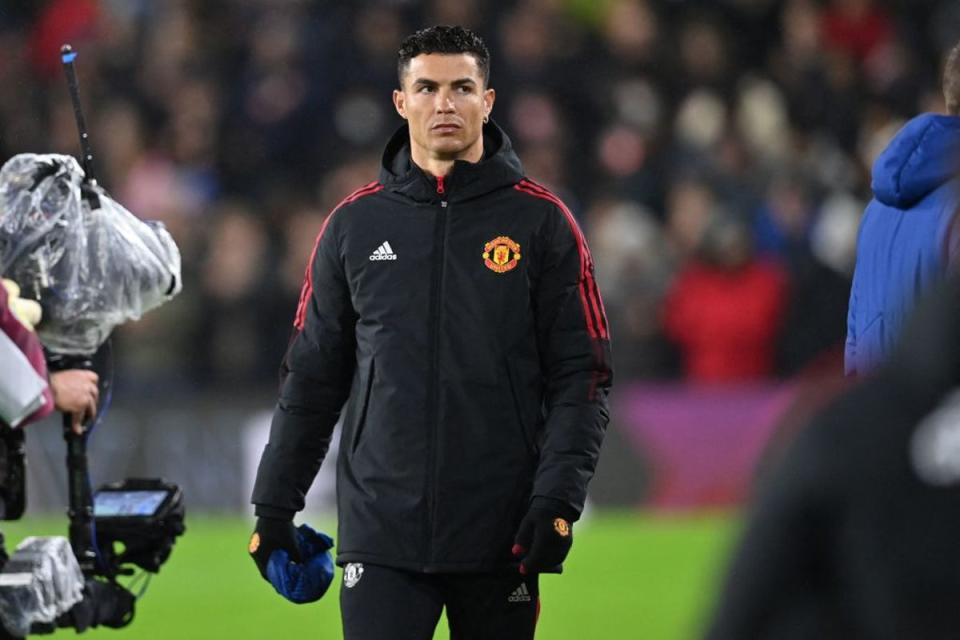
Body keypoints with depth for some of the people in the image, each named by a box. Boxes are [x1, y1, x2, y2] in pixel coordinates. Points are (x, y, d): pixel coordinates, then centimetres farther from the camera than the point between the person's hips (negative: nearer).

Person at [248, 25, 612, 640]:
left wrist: (559, 497, -12)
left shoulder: (540, 221, 1)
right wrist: (274, 505, 9)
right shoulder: (356, 223, 7)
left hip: (500, 537, -1)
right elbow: (312, 376, 12)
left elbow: (582, 375, -1)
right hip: (381, 530, 1)